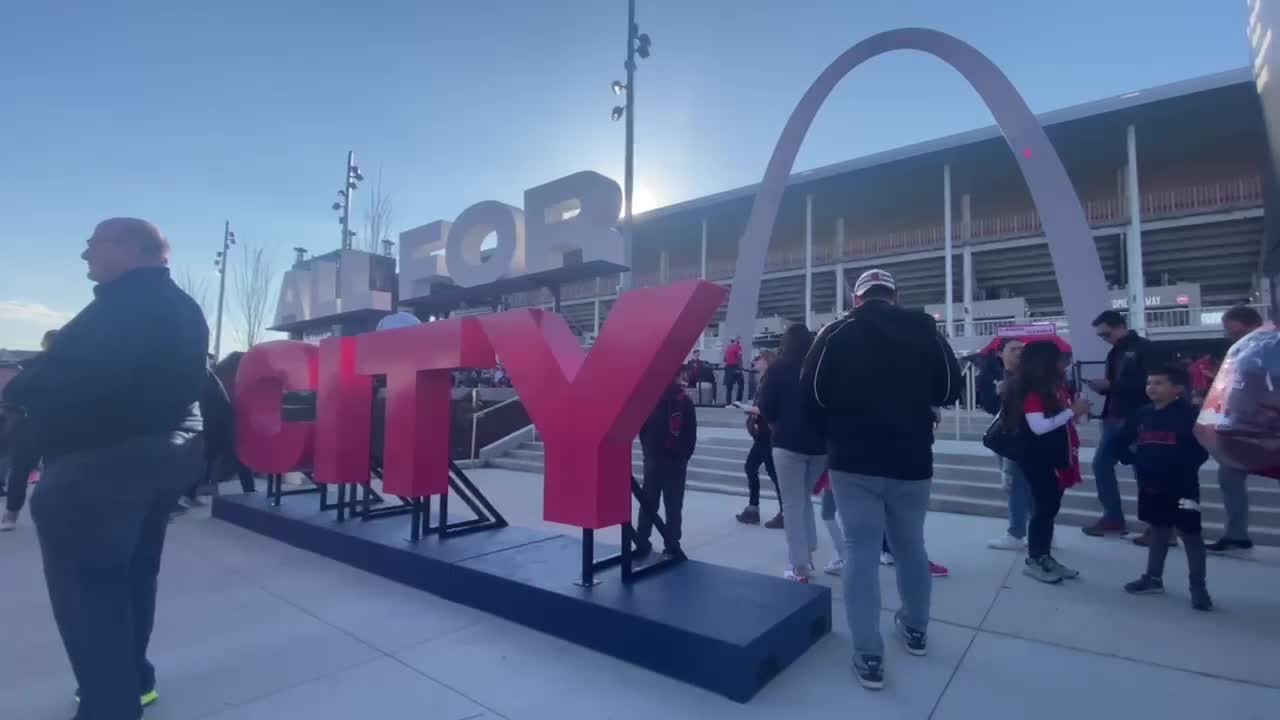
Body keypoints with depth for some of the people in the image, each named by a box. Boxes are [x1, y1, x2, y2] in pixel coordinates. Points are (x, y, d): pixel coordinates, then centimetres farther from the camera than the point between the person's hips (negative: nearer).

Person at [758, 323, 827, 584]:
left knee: (793, 506, 6)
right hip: (821, 443, 4)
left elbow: (765, 407, -6)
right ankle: (808, 556, 23)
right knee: (805, 498, 23)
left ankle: (798, 568, 10)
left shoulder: (778, 368, -5)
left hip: (788, 443, -4)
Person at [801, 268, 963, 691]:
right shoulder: (925, 330, 0)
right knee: (910, 546, 19)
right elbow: (951, 390, 7)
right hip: (911, 460, 3)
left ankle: (868, 657, 6)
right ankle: (915, 629, 39)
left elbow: (812, 395, -7)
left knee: (861, 552, 4)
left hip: (853, 461, -2)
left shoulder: (836, 334, -6)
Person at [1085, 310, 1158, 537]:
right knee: (1101, 463, 9)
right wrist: (1100, 386, -3)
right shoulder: (1114, 352, 15)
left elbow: (1146, 383, -19)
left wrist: (1109, 384, -22)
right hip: (1114, 418, 8)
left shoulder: (1144, 348, -8)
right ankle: (1113, 518, 19)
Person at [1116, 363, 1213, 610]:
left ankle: (1198, 587, 12)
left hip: (1181, 486, -5)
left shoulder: (1190, 415, -10)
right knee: (1159, 530, 17)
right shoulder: (1142, 415, 5)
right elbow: (1123, 442, 14)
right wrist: (1132, 459, 1)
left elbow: (1202, 448, -12)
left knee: (1191, 534, 2)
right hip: (1150, 484, 5)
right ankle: (1153, 577, 27)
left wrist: (1183, 467, -18)